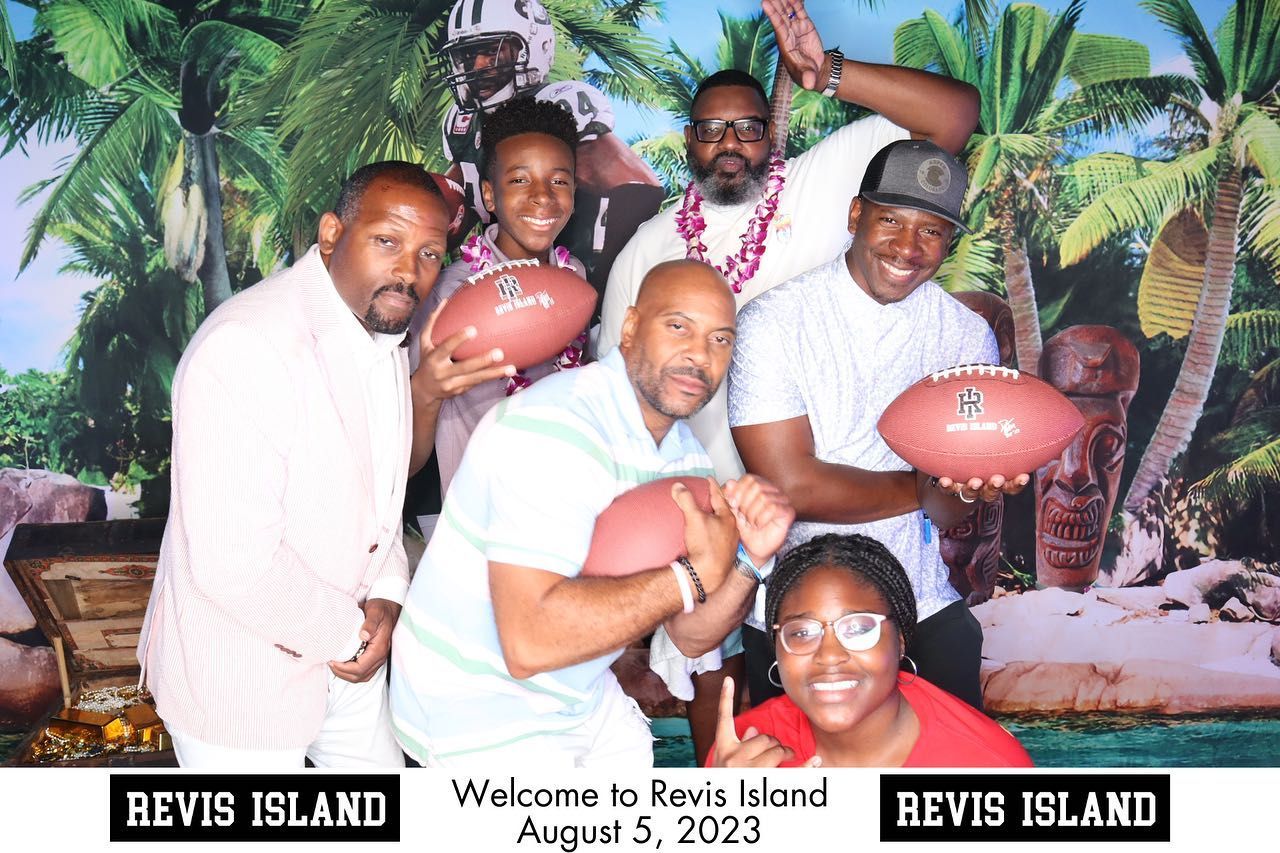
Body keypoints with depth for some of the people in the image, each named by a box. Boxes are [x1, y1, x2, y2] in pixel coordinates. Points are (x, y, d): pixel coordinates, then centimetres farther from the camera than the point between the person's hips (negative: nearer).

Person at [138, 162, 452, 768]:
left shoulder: (384, 338, 3)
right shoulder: (244, 347, -28)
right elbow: (234, 562, -31)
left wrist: (386, 597, -4)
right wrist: (346, 633, -16)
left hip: (345, 648, 8)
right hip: (240, 670, -8)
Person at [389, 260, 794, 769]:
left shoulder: (686, 452, 2)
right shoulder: (554, 427, -25)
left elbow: (691, 637, 4)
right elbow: (530, 642, -34)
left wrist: (748, 561, -16)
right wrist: (698, 572, -28)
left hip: (584, 699, 8)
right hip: (476, 708, -8)